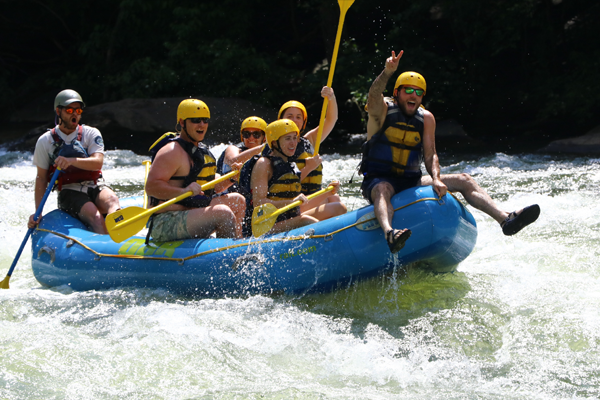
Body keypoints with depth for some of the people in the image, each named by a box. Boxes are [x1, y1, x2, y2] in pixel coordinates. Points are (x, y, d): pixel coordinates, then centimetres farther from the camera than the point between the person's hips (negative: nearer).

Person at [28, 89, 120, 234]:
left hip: (95, 187, 1)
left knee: (112, 199, -34)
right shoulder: (45, 141, 7)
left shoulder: (91, 133, 8)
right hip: (69, 192, -1)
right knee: (93, 214, -32)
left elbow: (98, 163, -10)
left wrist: (72, 161, -29)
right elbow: (41, 178, 8)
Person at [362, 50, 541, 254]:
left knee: (463, 180, -6)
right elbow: (373, 97, -30)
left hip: (412, 182, 6)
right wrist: (387, 72, -49)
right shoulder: (382, 110, -6)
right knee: (382, 190, -42)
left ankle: (506, 219, -21)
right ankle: (390, 234, -73)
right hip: (378, 180, -6)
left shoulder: (426, 119, 7)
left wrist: (436, 179, -21)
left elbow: (430, 155, 0)